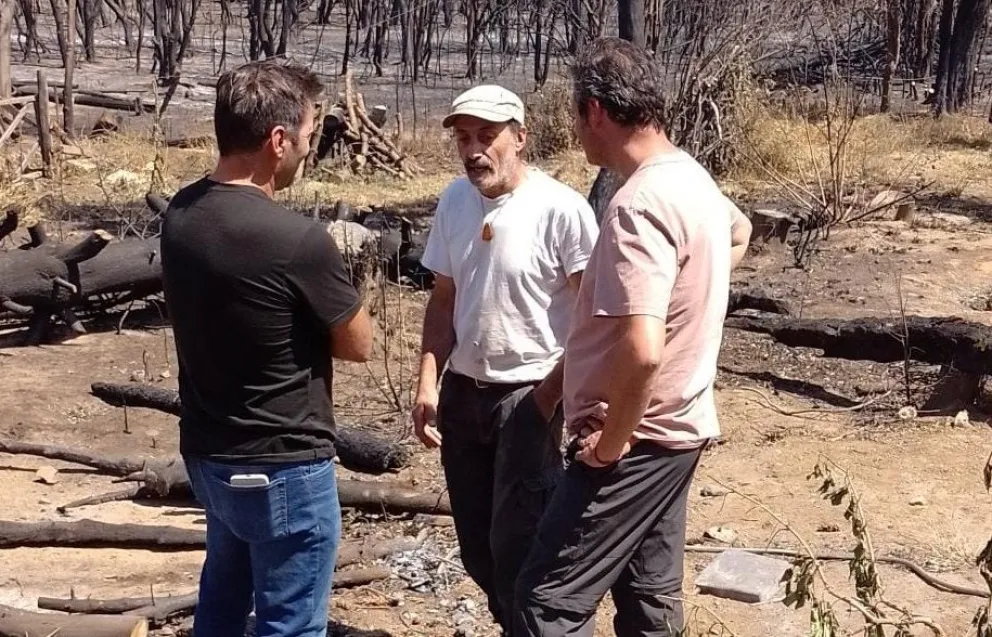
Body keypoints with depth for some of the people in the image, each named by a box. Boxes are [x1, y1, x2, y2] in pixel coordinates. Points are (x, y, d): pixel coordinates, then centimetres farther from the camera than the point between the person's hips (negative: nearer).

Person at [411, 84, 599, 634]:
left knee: (516, 546, -2)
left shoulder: (561, 209, -16)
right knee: (476, 545, 15)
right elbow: (444, 299, 10)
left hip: (529, 397, -6)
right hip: (462, 392, 6)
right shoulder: (454, 200, 3)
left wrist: (555, 394, -14)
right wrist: (427, 384, 2)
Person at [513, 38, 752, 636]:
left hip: (637, 440, -10)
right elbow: (738, 232, 31)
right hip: (679, 429, 10)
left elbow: (640, 350, -34)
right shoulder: (693, 178, 6)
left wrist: (611, 442, -19)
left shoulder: (638, 206, -25)